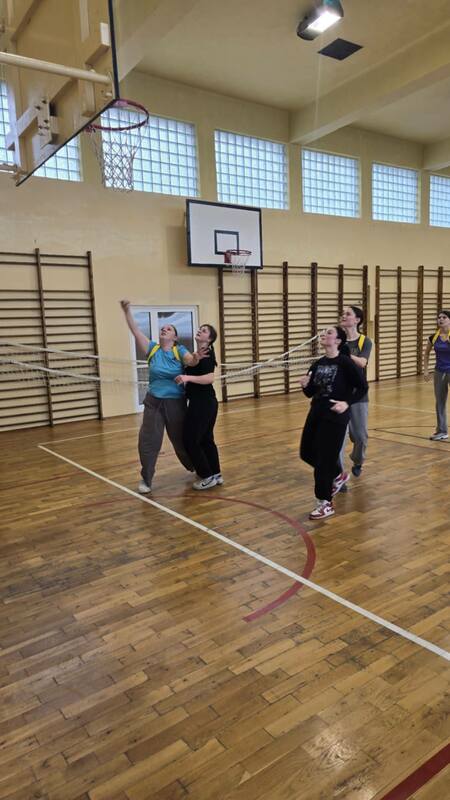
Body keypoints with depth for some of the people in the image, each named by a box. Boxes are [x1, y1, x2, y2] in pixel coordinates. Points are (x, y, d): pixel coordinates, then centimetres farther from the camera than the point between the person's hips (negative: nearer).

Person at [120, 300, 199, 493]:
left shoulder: (179, 350, -4)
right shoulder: (152, 348, 1)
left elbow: (190, 361, -22)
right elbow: (135, 330, -4)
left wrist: (196, 358, -45)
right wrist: (127, 311, -15)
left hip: (176, 403, -2)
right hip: (153, 402, 2)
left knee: (181, 440, 12)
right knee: (148, 440, 1)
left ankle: (196, 469, 37)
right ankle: (145, 479, 16)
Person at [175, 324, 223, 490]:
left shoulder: (206, 355, -14)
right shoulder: (197, 354, 15)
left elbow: (209, 378, -29)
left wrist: (188, 377, -36)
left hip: (202, 403, -10)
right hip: (205, 402, 10)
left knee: (190, 440, -3)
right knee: (206, 439, 15)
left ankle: (207, 477, 5)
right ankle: (216, 475, 22)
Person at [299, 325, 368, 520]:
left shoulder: (345, 362, -12)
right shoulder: (318, 364, 7)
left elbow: (362, 387, -10)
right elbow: (311, 393, 12)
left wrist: (347, 403, -22)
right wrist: (305, 385, -9)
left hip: (335, 417, -7)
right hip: (316, 413, 8)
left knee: (324, 458, -3)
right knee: (307, 453, 14)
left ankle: (325, 504, 14)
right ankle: (338, 475, 38)